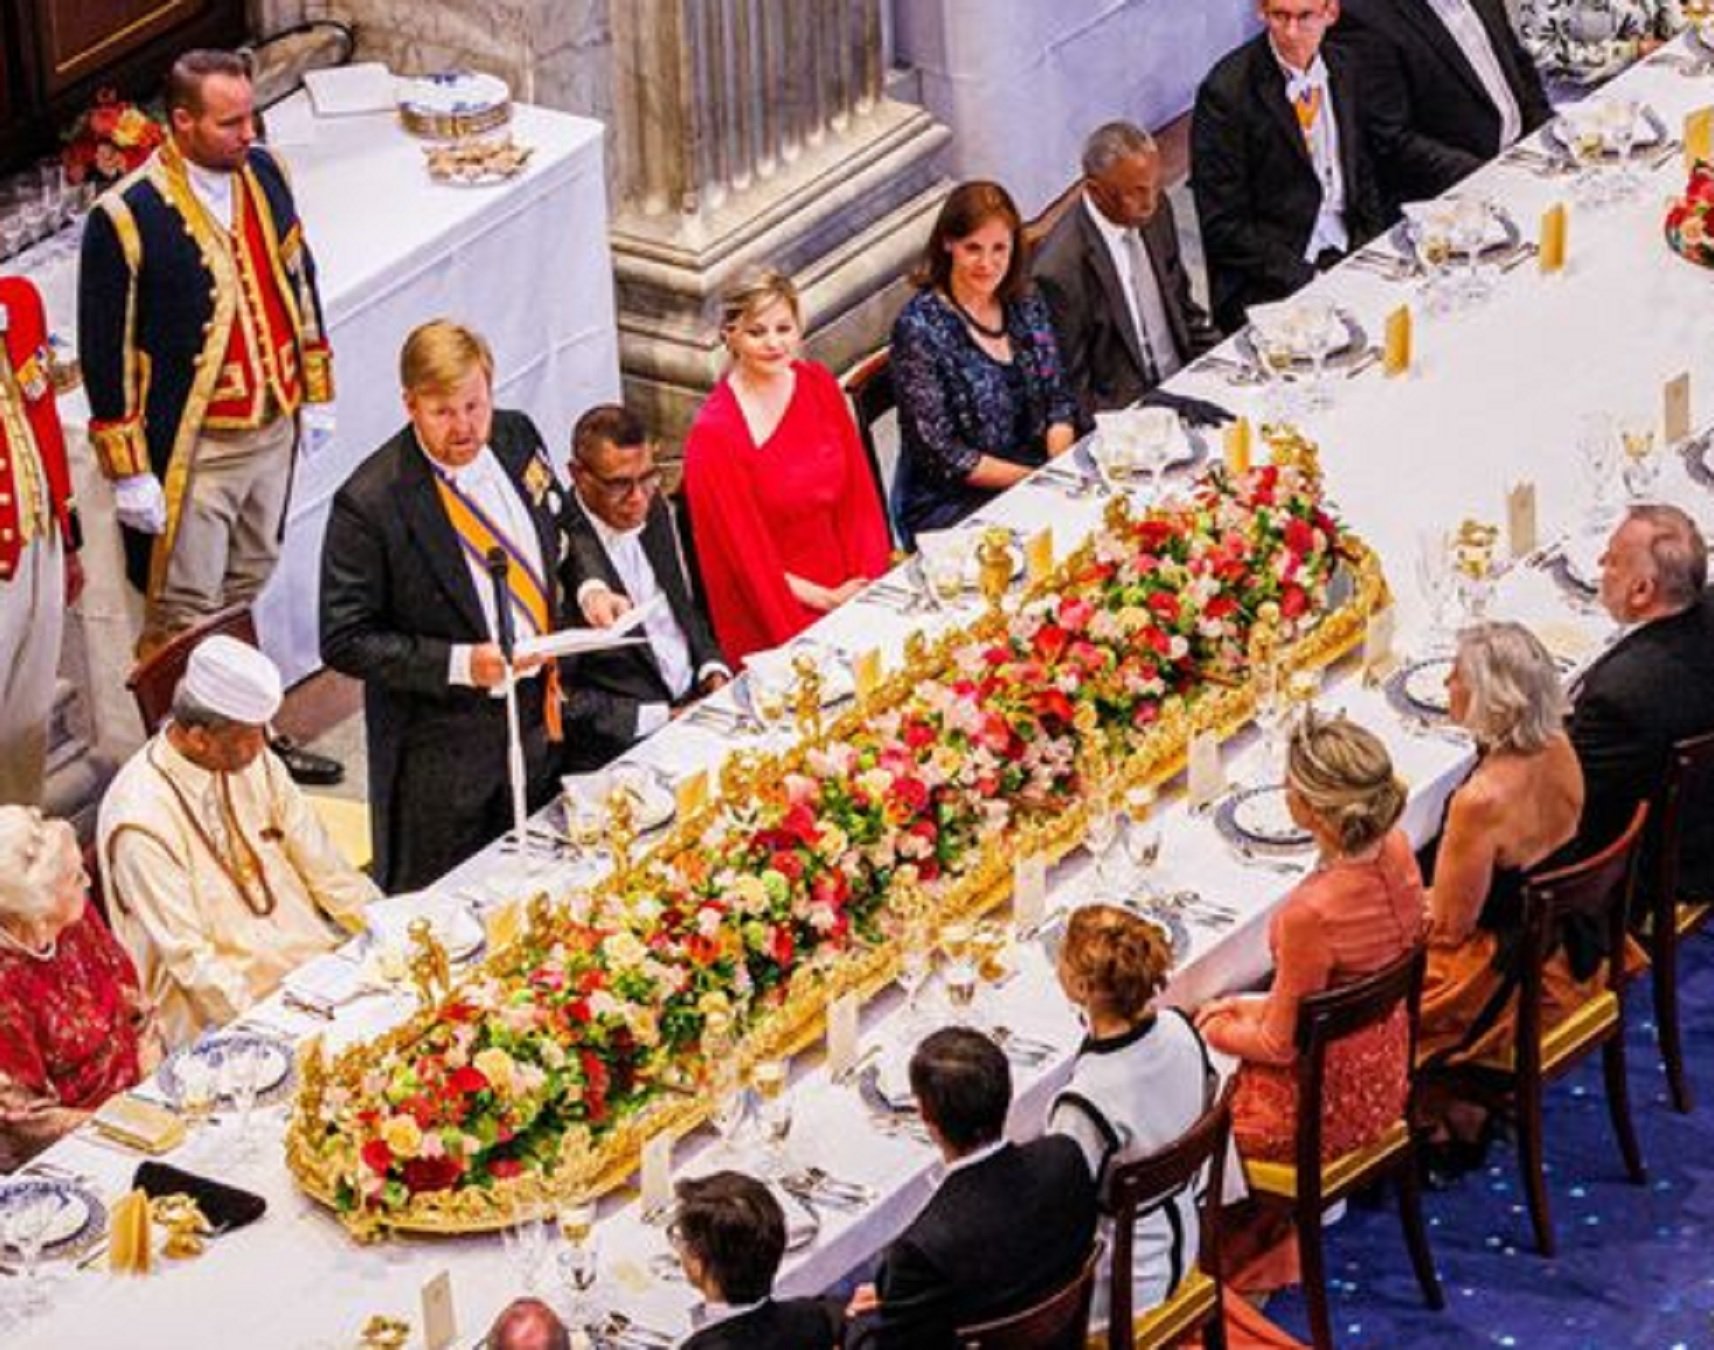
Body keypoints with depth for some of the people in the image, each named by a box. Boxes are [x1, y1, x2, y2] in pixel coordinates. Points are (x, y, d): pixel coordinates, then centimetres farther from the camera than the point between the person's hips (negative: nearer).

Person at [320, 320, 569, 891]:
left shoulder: (518, 438, -3)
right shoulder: (370, 503, -22)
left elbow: (560, 528, 17)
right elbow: (345, 642, -19)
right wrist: (459, 665, -28)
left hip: (538, 717, 6)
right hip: (441, 751, -6)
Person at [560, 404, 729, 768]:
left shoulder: (656, 511, 8)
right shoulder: (557, 549, -15)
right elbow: (563, 701, -14)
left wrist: (713, 670, 6)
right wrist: (659, 718, -16)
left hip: (697, 700, 7)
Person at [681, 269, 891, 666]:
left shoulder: (819, 385, 5)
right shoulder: (713, 433, -12)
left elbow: (860, 491, 8)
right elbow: (746, 553, -8)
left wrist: (865, 583, -4)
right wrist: (827, 600, -7)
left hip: (845, 590, 6)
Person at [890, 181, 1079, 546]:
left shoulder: (1027, 306, 7)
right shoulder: (919, 327, -11)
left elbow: (1058, 400, 13)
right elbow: (941, 455, -12)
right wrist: (1035, 478, -14)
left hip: (1033, 477, 6)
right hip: (948, 506, -6)